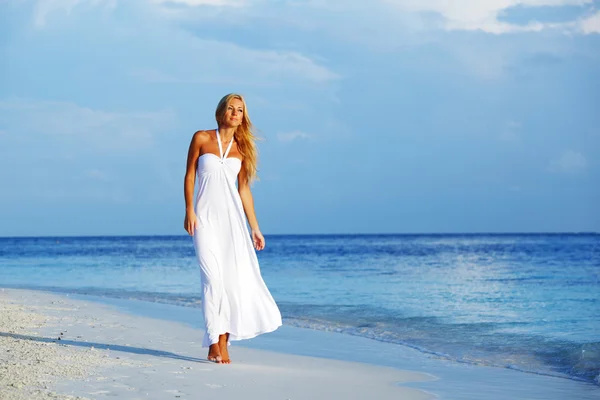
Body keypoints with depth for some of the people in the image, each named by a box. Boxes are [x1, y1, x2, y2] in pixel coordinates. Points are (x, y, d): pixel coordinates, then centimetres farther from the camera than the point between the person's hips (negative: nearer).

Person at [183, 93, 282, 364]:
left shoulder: (241, 148, 11)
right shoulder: (201, 138, 5)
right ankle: (214, 343, -8)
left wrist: (254, 227, 10)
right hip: (205, 217, -2)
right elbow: (189, 176, 5)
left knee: (234, 278, -6)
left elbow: (244, 189, 13)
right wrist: (189, 211, -7)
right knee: (213, 278, -10)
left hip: (232, 217, 2)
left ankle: (222, 343, 0)